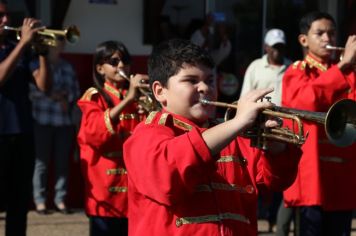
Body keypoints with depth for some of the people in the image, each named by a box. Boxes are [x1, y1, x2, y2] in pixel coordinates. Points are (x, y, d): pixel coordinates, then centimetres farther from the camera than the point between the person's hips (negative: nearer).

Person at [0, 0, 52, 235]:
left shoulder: (21, 49, 13)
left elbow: (44, 85, 4)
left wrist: (42, 52, -9)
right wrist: (23, 43, -21)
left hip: (22, 133, 5)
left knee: (20, 201, 9)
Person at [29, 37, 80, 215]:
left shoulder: (68, 68, 15)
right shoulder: (37, 64, 1)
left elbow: (75, 91, 15)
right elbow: (33, 88, -6)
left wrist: (66, 97, -5)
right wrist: (54, 95, -9)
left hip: (64, 121, 4)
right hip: (42, 121, -4)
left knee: (63, 161, 3)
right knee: (42, 161, -2)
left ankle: (60, 199, 10)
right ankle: (40, 200, 4)